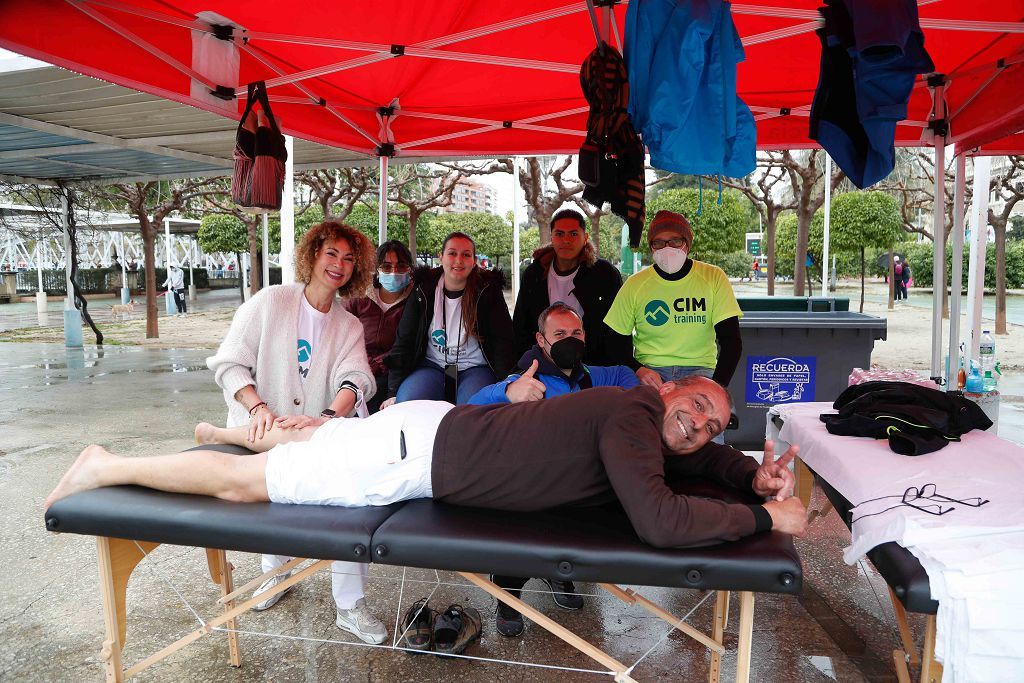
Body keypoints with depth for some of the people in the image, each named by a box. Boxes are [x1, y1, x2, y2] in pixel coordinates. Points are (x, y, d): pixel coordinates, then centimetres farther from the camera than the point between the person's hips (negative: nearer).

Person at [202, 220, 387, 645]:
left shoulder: (349, 327, 10)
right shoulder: (270, 302, 1)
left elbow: (355, 379, -9)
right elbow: (228, 363, -4)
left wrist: (329, 416, -30)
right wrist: (258, 407, -21)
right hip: (259, 435, 0)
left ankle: (350, 605, -12)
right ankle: (276, 570, 10)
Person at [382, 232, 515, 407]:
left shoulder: (488, 290, -3)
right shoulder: (423, 290, 1)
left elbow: (502, 342, -5)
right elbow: (403, 341, 1)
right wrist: (394, 392, -7)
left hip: (474, 368, -1)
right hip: (432, 365, 1)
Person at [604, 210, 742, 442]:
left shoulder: (713, 278, 1)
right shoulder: (635, 284, 3)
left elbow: (731, 341, -3)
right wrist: (638, 369, -14)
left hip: (699, 369, 0)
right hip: (650, 369, 0)